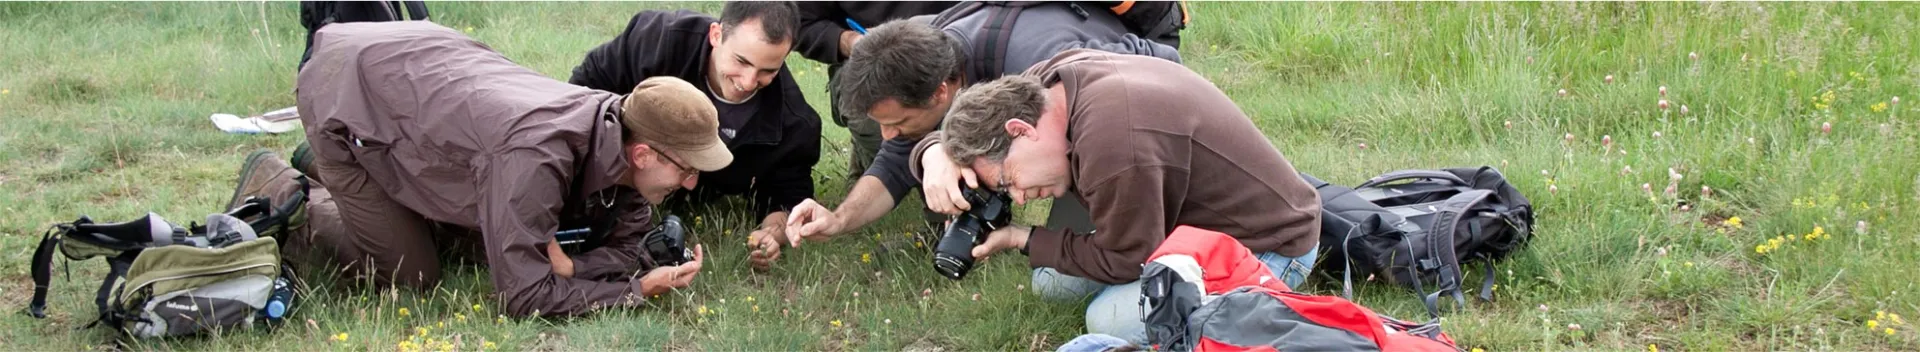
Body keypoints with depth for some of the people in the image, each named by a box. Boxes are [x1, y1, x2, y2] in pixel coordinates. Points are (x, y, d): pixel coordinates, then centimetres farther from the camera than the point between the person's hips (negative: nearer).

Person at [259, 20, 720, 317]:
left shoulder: (617, 127, -15)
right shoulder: (536, 155, -39)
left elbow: (628, 245, -3)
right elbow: (524, 296, -35)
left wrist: (569, 266, -23)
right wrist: (638, 291, -29)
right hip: (345, 89, -8)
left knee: (447, 236, 18)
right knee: (411, 273, -4)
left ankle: (326, 171, 34)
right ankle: (277, 193, 13)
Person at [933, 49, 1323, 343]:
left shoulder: (1112, 147, -36)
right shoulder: (1051, 78, -9)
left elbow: (1123, 261, -24)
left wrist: (1025, 240, -13)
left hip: (1269, 249, -9)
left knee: (1111, 319, -26)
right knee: (1053, 281, 2)